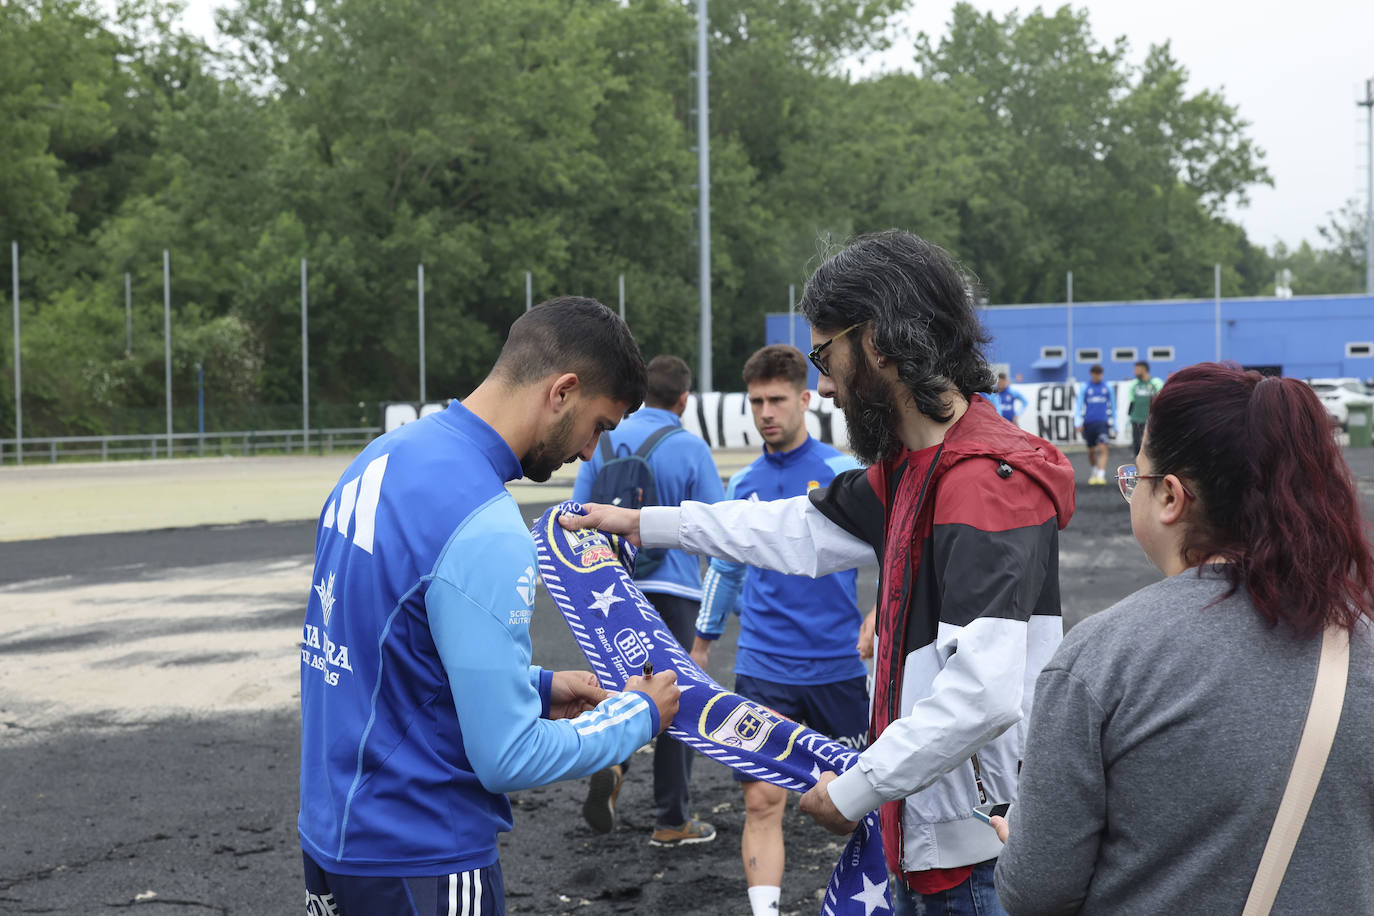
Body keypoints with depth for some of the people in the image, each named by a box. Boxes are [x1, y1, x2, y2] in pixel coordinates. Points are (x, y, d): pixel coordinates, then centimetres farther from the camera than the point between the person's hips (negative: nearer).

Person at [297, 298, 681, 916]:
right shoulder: (486, 534, -25)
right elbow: (509, 759, -21)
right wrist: (640, 715, -6)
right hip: (418, 865, -9)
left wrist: (536, 688, 9)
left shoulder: (385, 455, 2)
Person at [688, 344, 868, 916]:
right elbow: (725, 568, 19)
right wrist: (700, 648, 25)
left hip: (839, 667, -2)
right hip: (763, 670, 2)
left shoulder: (842, 472, -6)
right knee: (762, 801, -4)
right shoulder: (744, 483, 7)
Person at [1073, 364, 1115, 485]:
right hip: (1089, 423, 1)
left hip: (1103, 422, -1)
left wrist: (1114, 425, 17)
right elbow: (1078, 406, 3)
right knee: (1091, 451, 9)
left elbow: (1113, 407, 17)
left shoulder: (1107, 388, 10)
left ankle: (1101, 475, -21)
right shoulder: (1084, 388, 8)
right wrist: (1078, 423, -10)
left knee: (1102, 448, -16)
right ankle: (1094, 471, 30)